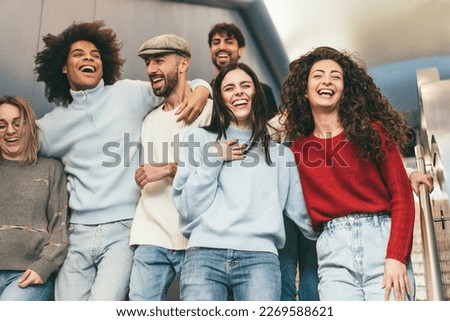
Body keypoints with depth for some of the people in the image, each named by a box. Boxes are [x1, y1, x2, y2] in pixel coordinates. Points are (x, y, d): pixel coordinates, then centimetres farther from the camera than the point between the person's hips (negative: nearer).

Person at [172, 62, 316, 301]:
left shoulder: (279, 152, 19)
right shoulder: (199, 138, 14)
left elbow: (301, 210, 17)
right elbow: (188, 207, 5)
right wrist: (213, 159, 0)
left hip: (260, 255, 1)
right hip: (204, 253, -1)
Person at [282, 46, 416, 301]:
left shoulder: (373, 130, 5)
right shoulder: (298, 148, 11)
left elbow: (402, 196, -1)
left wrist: (396, 256, -10)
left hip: (382, 237, -1)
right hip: (333, 251, 1)